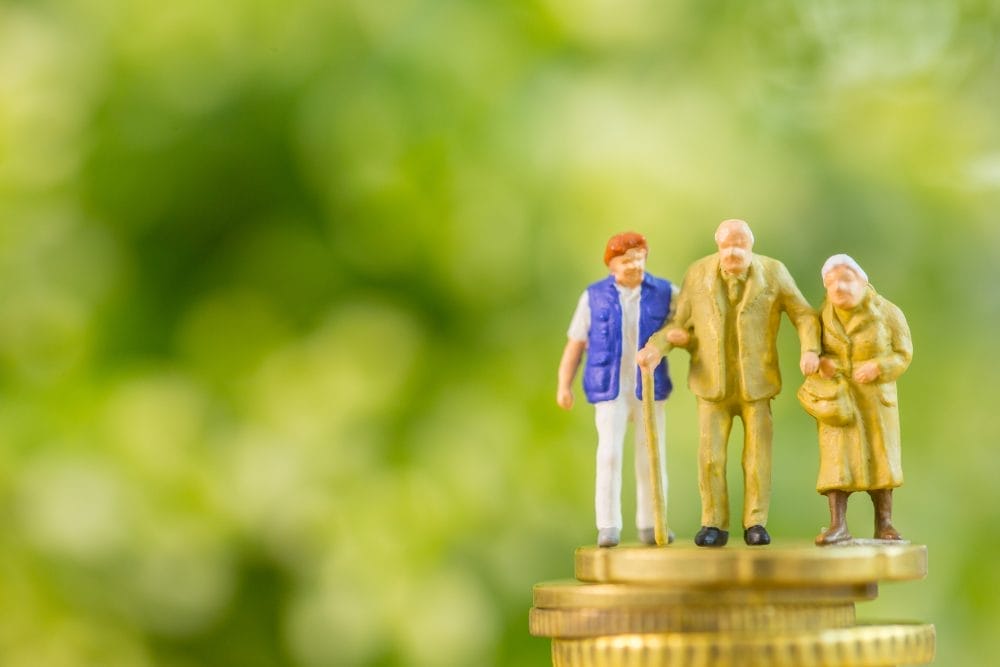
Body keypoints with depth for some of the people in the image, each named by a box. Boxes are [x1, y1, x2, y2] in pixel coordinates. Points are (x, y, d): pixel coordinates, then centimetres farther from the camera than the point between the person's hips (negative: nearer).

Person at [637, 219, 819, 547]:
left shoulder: (773, 272, -3)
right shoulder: (698, 273, -1)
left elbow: (803, 314, 1)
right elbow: (678, 322, 0)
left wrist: (810, 349, -15)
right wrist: (655, 346, -17)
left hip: (757, 381, 0)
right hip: (713, 381, 1)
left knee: (758, 455, -1)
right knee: (711, 455, -3)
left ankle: (755, 524, 8)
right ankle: (714, 525, 5)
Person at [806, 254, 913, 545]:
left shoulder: (887, 313, -9)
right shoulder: (824, 315, -3)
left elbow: (903, 353, -4)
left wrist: (879, 368, -21)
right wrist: (820, 361, -13)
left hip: (875, 396, 0)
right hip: (837, 396, 0)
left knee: (880, 456, 4)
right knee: (836, 455, -9)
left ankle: (884, 524, 13)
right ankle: (838, 526, -11)